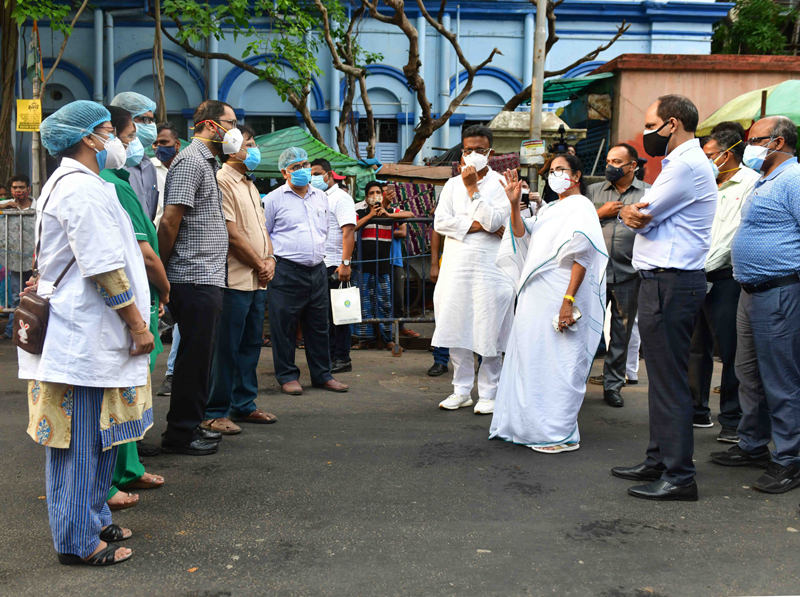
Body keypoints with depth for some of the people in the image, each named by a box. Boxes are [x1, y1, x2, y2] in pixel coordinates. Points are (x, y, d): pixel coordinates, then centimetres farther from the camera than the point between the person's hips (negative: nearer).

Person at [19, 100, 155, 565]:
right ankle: (79, 540, 6)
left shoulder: (65, 184, 20)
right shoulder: (83, 188, -16)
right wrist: (137, 323, -14)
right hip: (85, 335, -11)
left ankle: (94, 520, 27)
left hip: (83, 332, 11)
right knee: (82, 439, -3)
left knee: (98, 436, 17)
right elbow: (105, 269, -21)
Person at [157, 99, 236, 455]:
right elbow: (169, 222, -18)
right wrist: (162, 271, -13)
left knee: (199, 356, 15)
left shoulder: (207, 163, 20)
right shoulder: (191, 161, -12)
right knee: (194, 357, -3)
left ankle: (191, 425, 25)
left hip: (207, 278, 10)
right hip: (195, 279, -10)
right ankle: (180, 434, 6)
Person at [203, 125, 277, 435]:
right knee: (226, 348, -4)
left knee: (250, 345, 14)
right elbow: (231, 234, -16)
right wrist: (260, 264, -8)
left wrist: (270, 259, 3)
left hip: (257, 281, 9)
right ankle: (215, 412, 3)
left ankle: (244, 405, 24)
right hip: (235, 279, -9)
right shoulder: (221, 181, -10)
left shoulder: (250, 185, 20)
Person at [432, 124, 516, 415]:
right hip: (456, 265, 4)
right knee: (456, 328, 6)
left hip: (489, 265, -4)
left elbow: (494, 220, -13)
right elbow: (440, 222, -1)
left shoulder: (501, 183, 2)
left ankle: (488, 393, 9)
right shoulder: (453, 184, 13)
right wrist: (479, 225, -10)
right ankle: (461, 391, 18)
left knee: (488, 331, -2)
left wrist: (473, 188, -10)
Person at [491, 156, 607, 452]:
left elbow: (582, 255, -16)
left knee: (558, 362, -7)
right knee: (531, 357, 12)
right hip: (536, 296, 9)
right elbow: (522, 234, 11)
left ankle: (562, 435, 0)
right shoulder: (549, 209, 21)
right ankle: (530, 424, 23)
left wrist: (569, 300, -23)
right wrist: (514, 204, -4)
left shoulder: (581, 207, -6)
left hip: (558, 298, -9)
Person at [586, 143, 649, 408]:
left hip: (628, 275, -1)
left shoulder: (648, 193, 5)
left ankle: (613, 385, 18)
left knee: (622, 332, 7)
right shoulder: (594, 191, 12)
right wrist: (601, 213, -5)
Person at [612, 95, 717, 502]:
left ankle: (678, 476, -4)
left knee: (669, 380, -8)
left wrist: (633, 211, 5)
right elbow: (641, 215, 13)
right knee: (661, 377, 15)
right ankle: (659, 461, 25)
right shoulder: (679, 163, 21)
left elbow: (643, 216, -16)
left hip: (670, 284, -11)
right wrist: (632, 213, -9)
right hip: (663, 281, 11)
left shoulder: (688, 166, -15)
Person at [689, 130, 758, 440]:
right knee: (696, 348, 12)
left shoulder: (751, 183, -5)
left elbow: (740, 234, -14)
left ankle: (733, 420, 3)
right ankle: (698, 411, 22)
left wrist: (706, 266, -15)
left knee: (731, 351, -4)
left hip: (725, 278, -8)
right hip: (696, 278, 8)